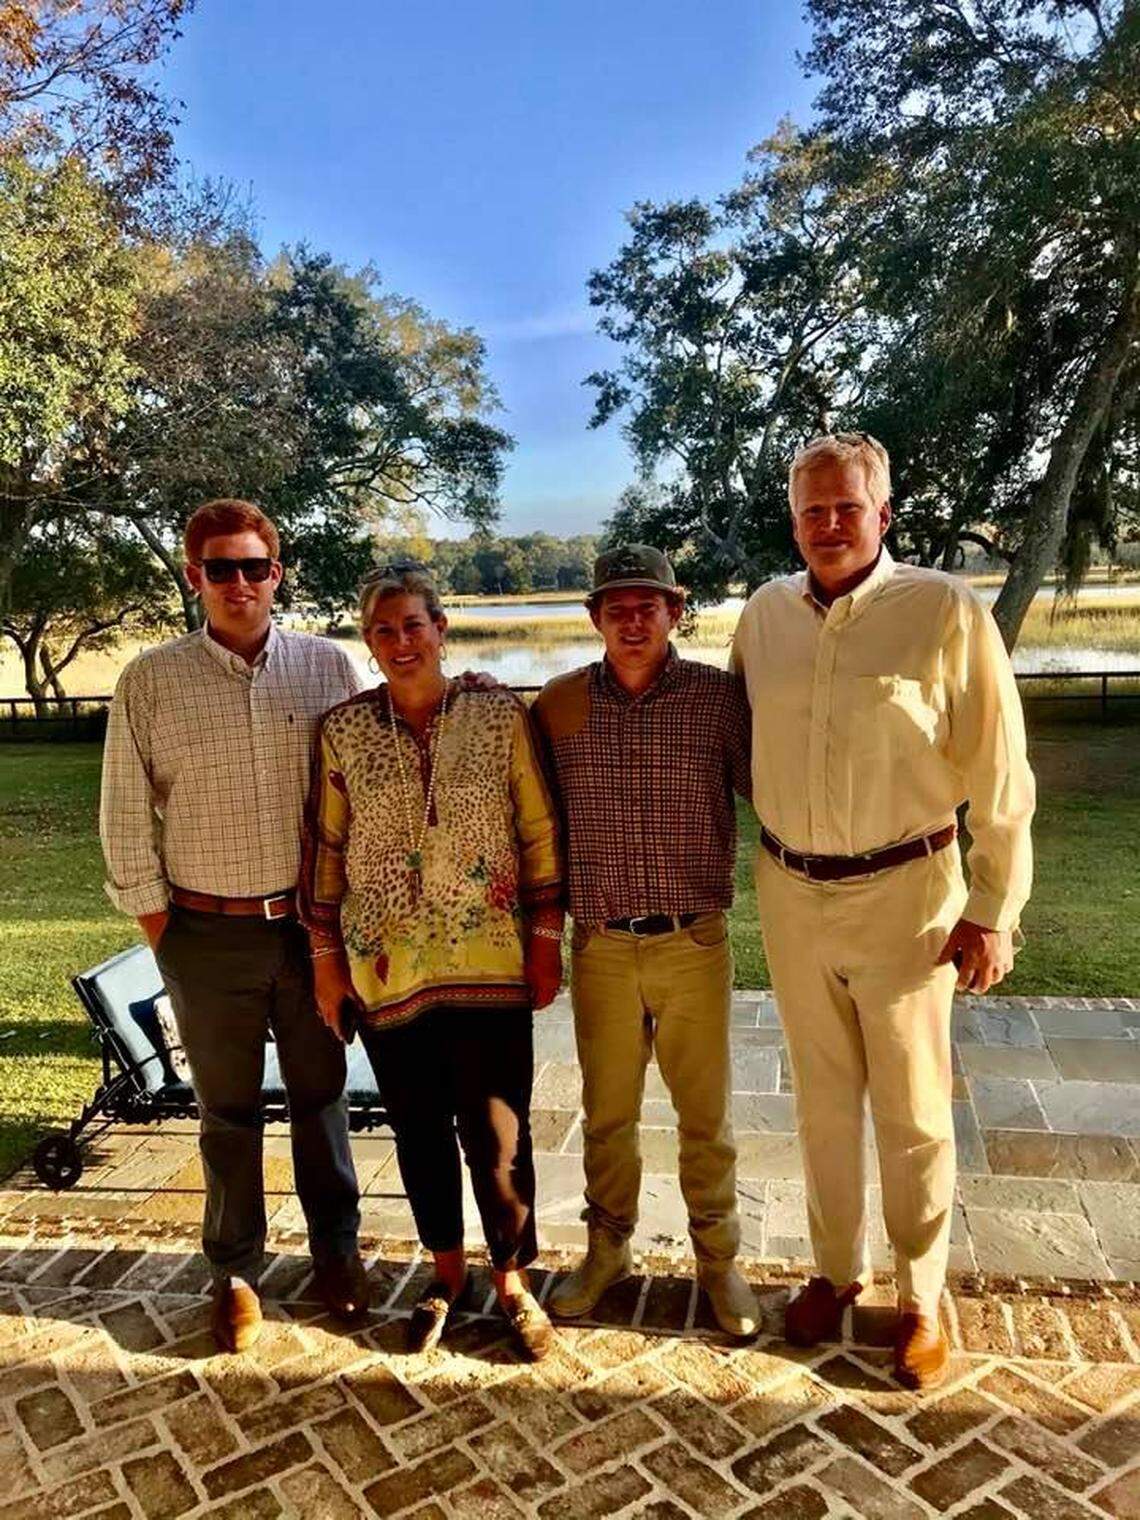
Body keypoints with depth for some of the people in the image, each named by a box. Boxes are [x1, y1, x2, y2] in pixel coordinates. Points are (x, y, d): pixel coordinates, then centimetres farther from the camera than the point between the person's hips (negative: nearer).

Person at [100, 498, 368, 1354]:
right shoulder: (151, 681, -3)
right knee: (228, 1109, 14)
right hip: (210, 934, 0)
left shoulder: (329, 667, -2)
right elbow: (126, 814, 1)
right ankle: (236, 1269, 32)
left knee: (321, 1092, 15)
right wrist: (155, 922, 1)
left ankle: (335, 1246, 34)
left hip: (312, 922, 1)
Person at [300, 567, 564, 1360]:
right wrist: (326, 956, 6)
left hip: (489, 963, -2)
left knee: (498, 1133, 6)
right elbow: (326, 848, 5)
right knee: (419, 1129, 15)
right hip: (388, 968, 2)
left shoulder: (500, 713, -5)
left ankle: (512, 1276, 30)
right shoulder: (344, 729, -1)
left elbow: (539, 833, -1)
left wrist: (546, 940, -2)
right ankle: (447, 1268, 38)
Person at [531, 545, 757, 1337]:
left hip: (695, 944, -1)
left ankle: (718, 1257, 35)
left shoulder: (720, 695, -6)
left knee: (706, 1114, 13)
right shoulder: (559, 702, 0)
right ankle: (607, 1249, 39)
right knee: (607, 1113, 17)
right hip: (601, 947, 2)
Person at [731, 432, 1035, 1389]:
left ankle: (922, 1298, 31)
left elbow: (1000, 778, -9)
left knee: (912, 1110, 9)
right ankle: (836, 1270, 38)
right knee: (823, 1096, 17)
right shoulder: (764, 614, 3)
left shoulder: (946, 612, -11)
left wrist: (993, 908, -9)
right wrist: (769, 848, 10)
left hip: (903, 893, -4)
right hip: (791, 893, 4)